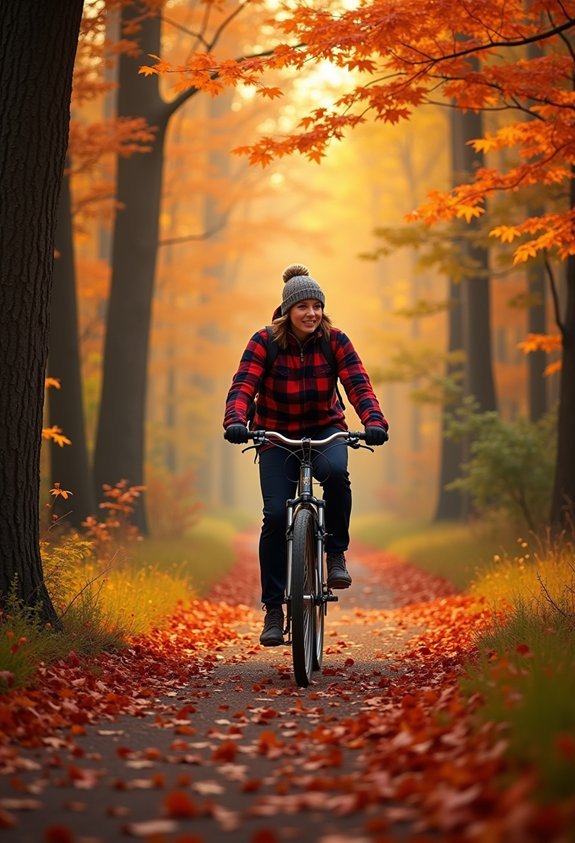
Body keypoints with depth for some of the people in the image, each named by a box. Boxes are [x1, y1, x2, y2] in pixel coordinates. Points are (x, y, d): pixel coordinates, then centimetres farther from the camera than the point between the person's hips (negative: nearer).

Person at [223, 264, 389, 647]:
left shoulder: (335, 341, -10)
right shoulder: (264, 342, -13)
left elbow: (359, 384, -19)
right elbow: (243, 386, -23)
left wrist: (375, 422, -38)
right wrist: (236, 422, -43)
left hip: (325, 429, 0)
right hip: (277, 436, 0)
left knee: (335, 472, -34)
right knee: (275, 514, -12)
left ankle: (337, 554, -13)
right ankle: (273, 609, 0)